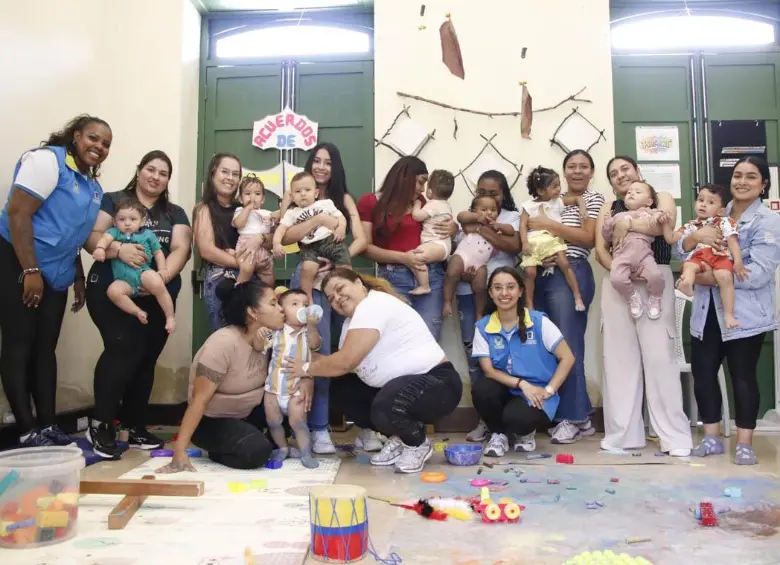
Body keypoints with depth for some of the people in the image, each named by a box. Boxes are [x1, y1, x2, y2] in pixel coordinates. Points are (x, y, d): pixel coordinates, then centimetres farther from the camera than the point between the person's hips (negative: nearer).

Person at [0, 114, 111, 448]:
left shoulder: (93, 186, 12)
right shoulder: (47, 159, -12)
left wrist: (79, 278, 14)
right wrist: (31, 271, -22)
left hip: (56, 275, 8)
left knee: (46, 349, 9)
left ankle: (47, 426, 15)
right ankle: (28, 432, 1)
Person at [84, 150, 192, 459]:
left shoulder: (175, 213, 14)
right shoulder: (112, 200, 6)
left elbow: (181, 248, -1)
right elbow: (90, 237, -6)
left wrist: (163, 276, -20)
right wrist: (119, 248, -26)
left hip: (158, 297, 4)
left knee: (146, 358, 6)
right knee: (123, 349, -19)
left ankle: (135, 427, 17)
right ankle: (100, 424, -5)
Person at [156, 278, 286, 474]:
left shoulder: (267, 337, -7)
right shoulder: (224, 343, -28)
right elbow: (199, 400, -28)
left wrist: (303, 383, -23)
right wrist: (179, 453, -30)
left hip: (248, 414, 7)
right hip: (211, 421, -6)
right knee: (257, 451, -31)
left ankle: (276, 442, 7)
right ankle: (220, 452, 0)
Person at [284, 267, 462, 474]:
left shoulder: (374, 305, -18)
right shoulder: (352, 320, 14)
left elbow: (346, 362, -22)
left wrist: (306, 368, -7)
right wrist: (309, 378, -6)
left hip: (437, 383, -10)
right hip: (399, 384, 10)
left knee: (384, 409, -35)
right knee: (341, 390, 5)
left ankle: (418, 444, -2)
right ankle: (398, 438, 13)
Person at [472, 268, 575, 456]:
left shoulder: (539, 322, -8)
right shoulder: (483, 327, -2)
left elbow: (567, 358, -5)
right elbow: (489, 370, -5)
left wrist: (549, 390, -13)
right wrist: (521, 384, -18)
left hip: (536, 393, -3)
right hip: (505, 389, 3)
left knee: (516, 417, -34)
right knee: (481, 390, -31)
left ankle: (524, 432, 7)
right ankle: (499, 434, 1)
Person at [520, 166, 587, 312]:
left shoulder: (558, 201, 14)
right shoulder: (529, 205, 7)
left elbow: (577, 198, 21)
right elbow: (523, 225, 1)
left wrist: (582, 207, -1)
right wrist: (525, 243, -13)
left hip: (552, 240, 1)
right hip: (533, 243, -1)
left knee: (564, 264, -20)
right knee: (529, 272, -15)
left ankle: (578, 297, -12)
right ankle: (529, 305, -1)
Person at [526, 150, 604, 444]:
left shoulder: (593, 199, 5)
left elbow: (588, 238, -9)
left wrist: (549, 225, -12)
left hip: (570, 274, -6)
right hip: (543, 275, 6)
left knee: (567, 345, -8)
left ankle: (574, 417, 1)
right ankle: (578, 415, 14)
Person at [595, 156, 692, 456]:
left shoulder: (661, 198, 11)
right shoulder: (608, 209, 18)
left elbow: (665, 225, -12)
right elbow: (600, 249, 4)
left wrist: (626, 223, -10)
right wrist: (618, 269, -13)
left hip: (655, 282, -3)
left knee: (659, 355, -8)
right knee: (620, 357, 0)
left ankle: (675, 435, -2)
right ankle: (621, 433, 5)